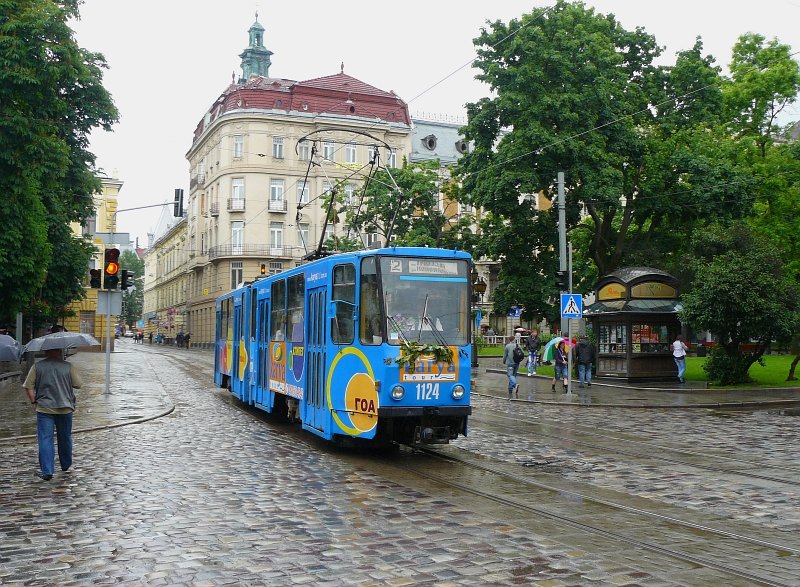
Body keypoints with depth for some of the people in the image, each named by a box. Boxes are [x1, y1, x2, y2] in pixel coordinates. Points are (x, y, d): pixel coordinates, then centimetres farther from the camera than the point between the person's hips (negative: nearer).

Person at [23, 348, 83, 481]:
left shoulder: (37, 367, -1)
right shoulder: (68, 366, -4)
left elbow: (28, 386, -4)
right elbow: (79, 384, -1)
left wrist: (34, 401, 5)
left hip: (44, 409, -1)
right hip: (65, 408, 1)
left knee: (45, 439, 1)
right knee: (65, 437, 17)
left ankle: (46, 471, -4)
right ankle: (66, 465, 33)